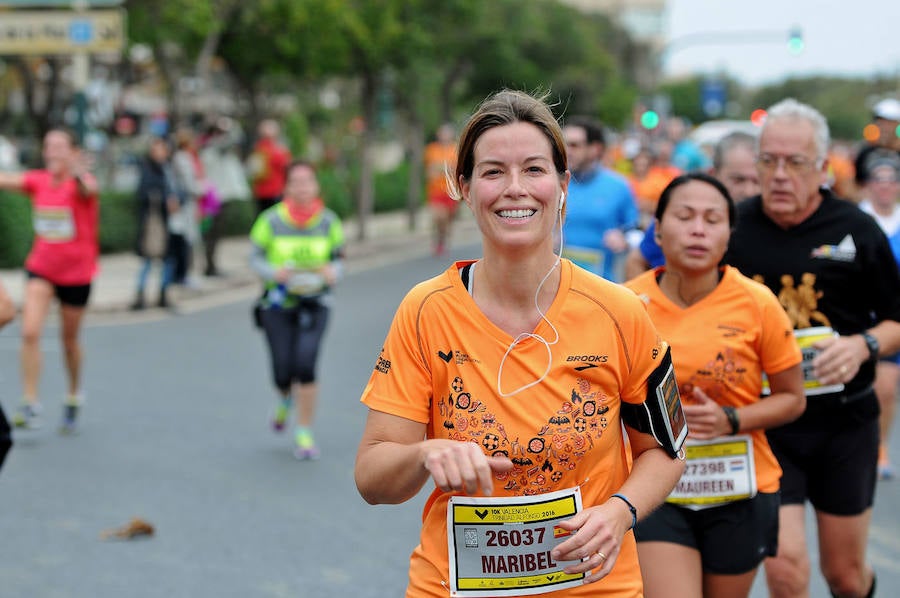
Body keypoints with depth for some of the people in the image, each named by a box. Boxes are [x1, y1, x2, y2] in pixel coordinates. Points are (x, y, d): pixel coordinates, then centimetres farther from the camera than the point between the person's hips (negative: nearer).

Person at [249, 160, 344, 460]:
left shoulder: (329, 221, -1)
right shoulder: (271, 220, -6)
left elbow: (337, 259, 7)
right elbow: (256, 258, 0)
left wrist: (332, 273, -16)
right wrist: (275, 273, -19)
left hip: (314, 304, 0)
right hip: (278, 304, 0)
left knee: (305, 364, -17)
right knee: (283, 374, -2)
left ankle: (304, 434, 1)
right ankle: (285, 399, 39)